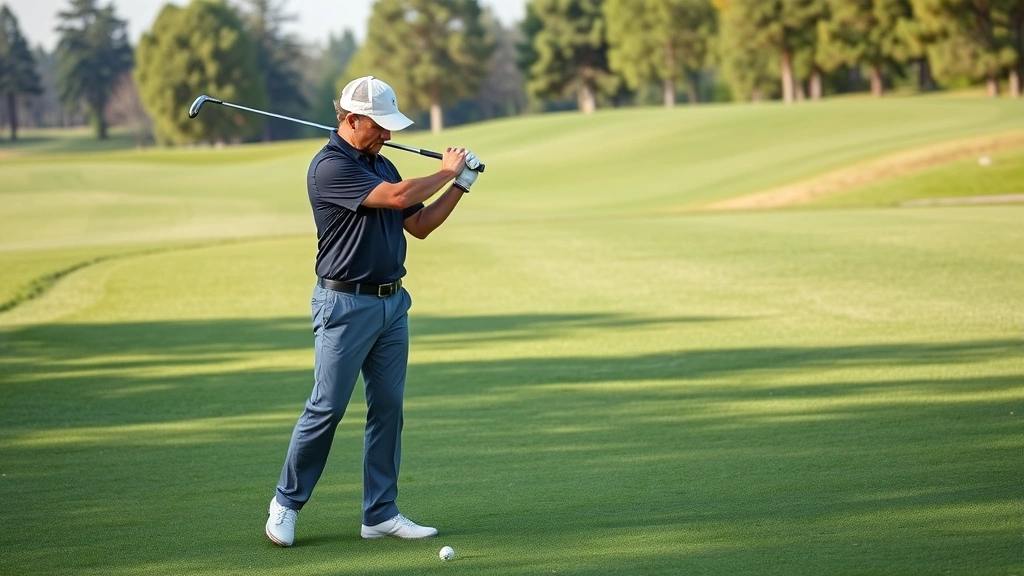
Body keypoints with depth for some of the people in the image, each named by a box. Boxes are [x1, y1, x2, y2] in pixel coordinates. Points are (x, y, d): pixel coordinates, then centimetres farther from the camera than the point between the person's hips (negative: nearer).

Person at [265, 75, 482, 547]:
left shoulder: (381, 165, 13)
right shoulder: (329, 166, -15)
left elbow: (419, 225, 16)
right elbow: (398, 197, -23)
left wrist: (460, 185, 5)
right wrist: (446, 172, -7)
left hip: (392, 302, 8)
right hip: (346, 304, -8)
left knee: (387, 409, 6)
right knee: (326, 408, -4)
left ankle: (380, 513, 11)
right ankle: (286, 502, 10)